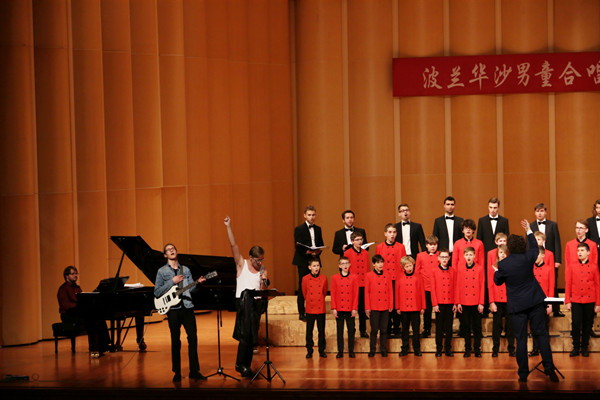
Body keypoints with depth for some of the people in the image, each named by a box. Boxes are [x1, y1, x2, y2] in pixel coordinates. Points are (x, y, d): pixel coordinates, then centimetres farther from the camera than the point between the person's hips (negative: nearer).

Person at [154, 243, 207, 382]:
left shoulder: (186, 270, 14)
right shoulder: (162, 271, 3)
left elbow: (190, 289, 14)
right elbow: (157, 292, -5)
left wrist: (198, 282, -6)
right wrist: (172, 281, -12)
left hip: (187, 307, 3)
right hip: (173, 309, -3)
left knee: (193, 338, -1)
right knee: (176, 341, 1)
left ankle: (194, 371, 5)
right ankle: (177, 373, 9)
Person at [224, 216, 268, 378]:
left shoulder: (263, 270, 11)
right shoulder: (241, 264, 4)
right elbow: (233, 245, -4)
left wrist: (263, 283, -14)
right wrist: (228, 227, -10)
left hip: (256, 303, 4)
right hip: (243, 300, -4)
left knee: (252, 336, 5)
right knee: (246, 333, -16)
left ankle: (246, 366, 10)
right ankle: (241, 364, -11)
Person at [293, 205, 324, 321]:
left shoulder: (318, 229, 15)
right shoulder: (299, 229, -1)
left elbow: (321, 245, 15)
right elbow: (298, 246, -7)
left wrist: (318, 251, -7)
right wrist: (308, 252, -24)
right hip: (303, 261, -5)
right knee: (302, 288, -3)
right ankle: (301, 313, 0)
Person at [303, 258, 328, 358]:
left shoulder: (324, 278, 0)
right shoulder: (305, 279, -2)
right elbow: (304, 293, 9)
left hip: (321, 308, 1)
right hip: (310, 309, 0)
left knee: (321, 331, 4)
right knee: (309, 331, 3)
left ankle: (322, 350, 13)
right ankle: (309, 351, 11)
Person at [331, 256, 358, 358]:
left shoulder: (354, 277, 1)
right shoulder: (334, 278, 3)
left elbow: (356, 294, 1)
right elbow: (333, 294, 2)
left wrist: (355, 308, -5)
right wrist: (333, 308, -4)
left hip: (350, 309, 0)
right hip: (339, 309, 0)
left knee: (351, 330, 3)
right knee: (340, 331, 5)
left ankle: (351, 351, 11)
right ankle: (340, 351, 11)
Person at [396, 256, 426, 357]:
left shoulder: (418, 277, 0)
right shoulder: (400, 277, 3)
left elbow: (422, 292, 2)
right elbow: (397, 293, 6)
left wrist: (423, 307, 0)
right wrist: (397, 307, 4)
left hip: (416, 307, -1)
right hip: (404, 308, 1)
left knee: (416, 329, 3)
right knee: (405, 329, 9)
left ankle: (417, 349, 10)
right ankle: (404, 349, 16)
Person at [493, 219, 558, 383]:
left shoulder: (503, 264, -12)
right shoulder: (528, 257, -6)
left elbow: (498, 281, 5)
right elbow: (535, 248, 18)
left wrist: (496, 270, 26)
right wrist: (529, 231, 29)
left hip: (517, 305, -2)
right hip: (535, 301, 2)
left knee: (521, 339, 3)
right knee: (541, 333, 5)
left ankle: (523, 374, 6)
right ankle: (549, 368, -5)